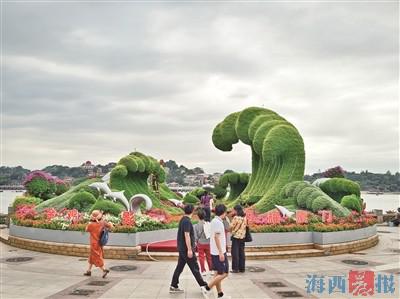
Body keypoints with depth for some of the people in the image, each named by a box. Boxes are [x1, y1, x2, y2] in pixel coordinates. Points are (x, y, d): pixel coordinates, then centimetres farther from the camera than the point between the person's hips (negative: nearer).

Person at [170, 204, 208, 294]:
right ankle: (203, 285, 9)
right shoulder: (187, 221, -18)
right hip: (186, 248, -9)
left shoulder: (183, 219, 11)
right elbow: (187, 236, -22)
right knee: (195, 268, 0)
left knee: (179, 267, 10)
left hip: (182, 248, 9)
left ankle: (173, 286, 12)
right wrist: (189, 249, -22)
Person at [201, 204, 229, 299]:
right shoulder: (218, 222, -18)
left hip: (215, 252, 10)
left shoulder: (214, 221, 12)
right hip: (219, 252, -10)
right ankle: (207, 288, -4)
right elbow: (217, 237, -22)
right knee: (224, 273, -5)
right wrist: (221, 252, -22)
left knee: (218, 273, 13)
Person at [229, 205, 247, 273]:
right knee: (241, 252, 11)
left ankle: (235, 268, 1)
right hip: (242, 236, 6)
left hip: (236, 236, -6)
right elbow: (245, 226, 12)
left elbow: (231, 226, -10)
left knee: (235, 252, 0)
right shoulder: (244, 218, 5)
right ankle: (242, 268, 15)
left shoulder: (236, 217, -15)